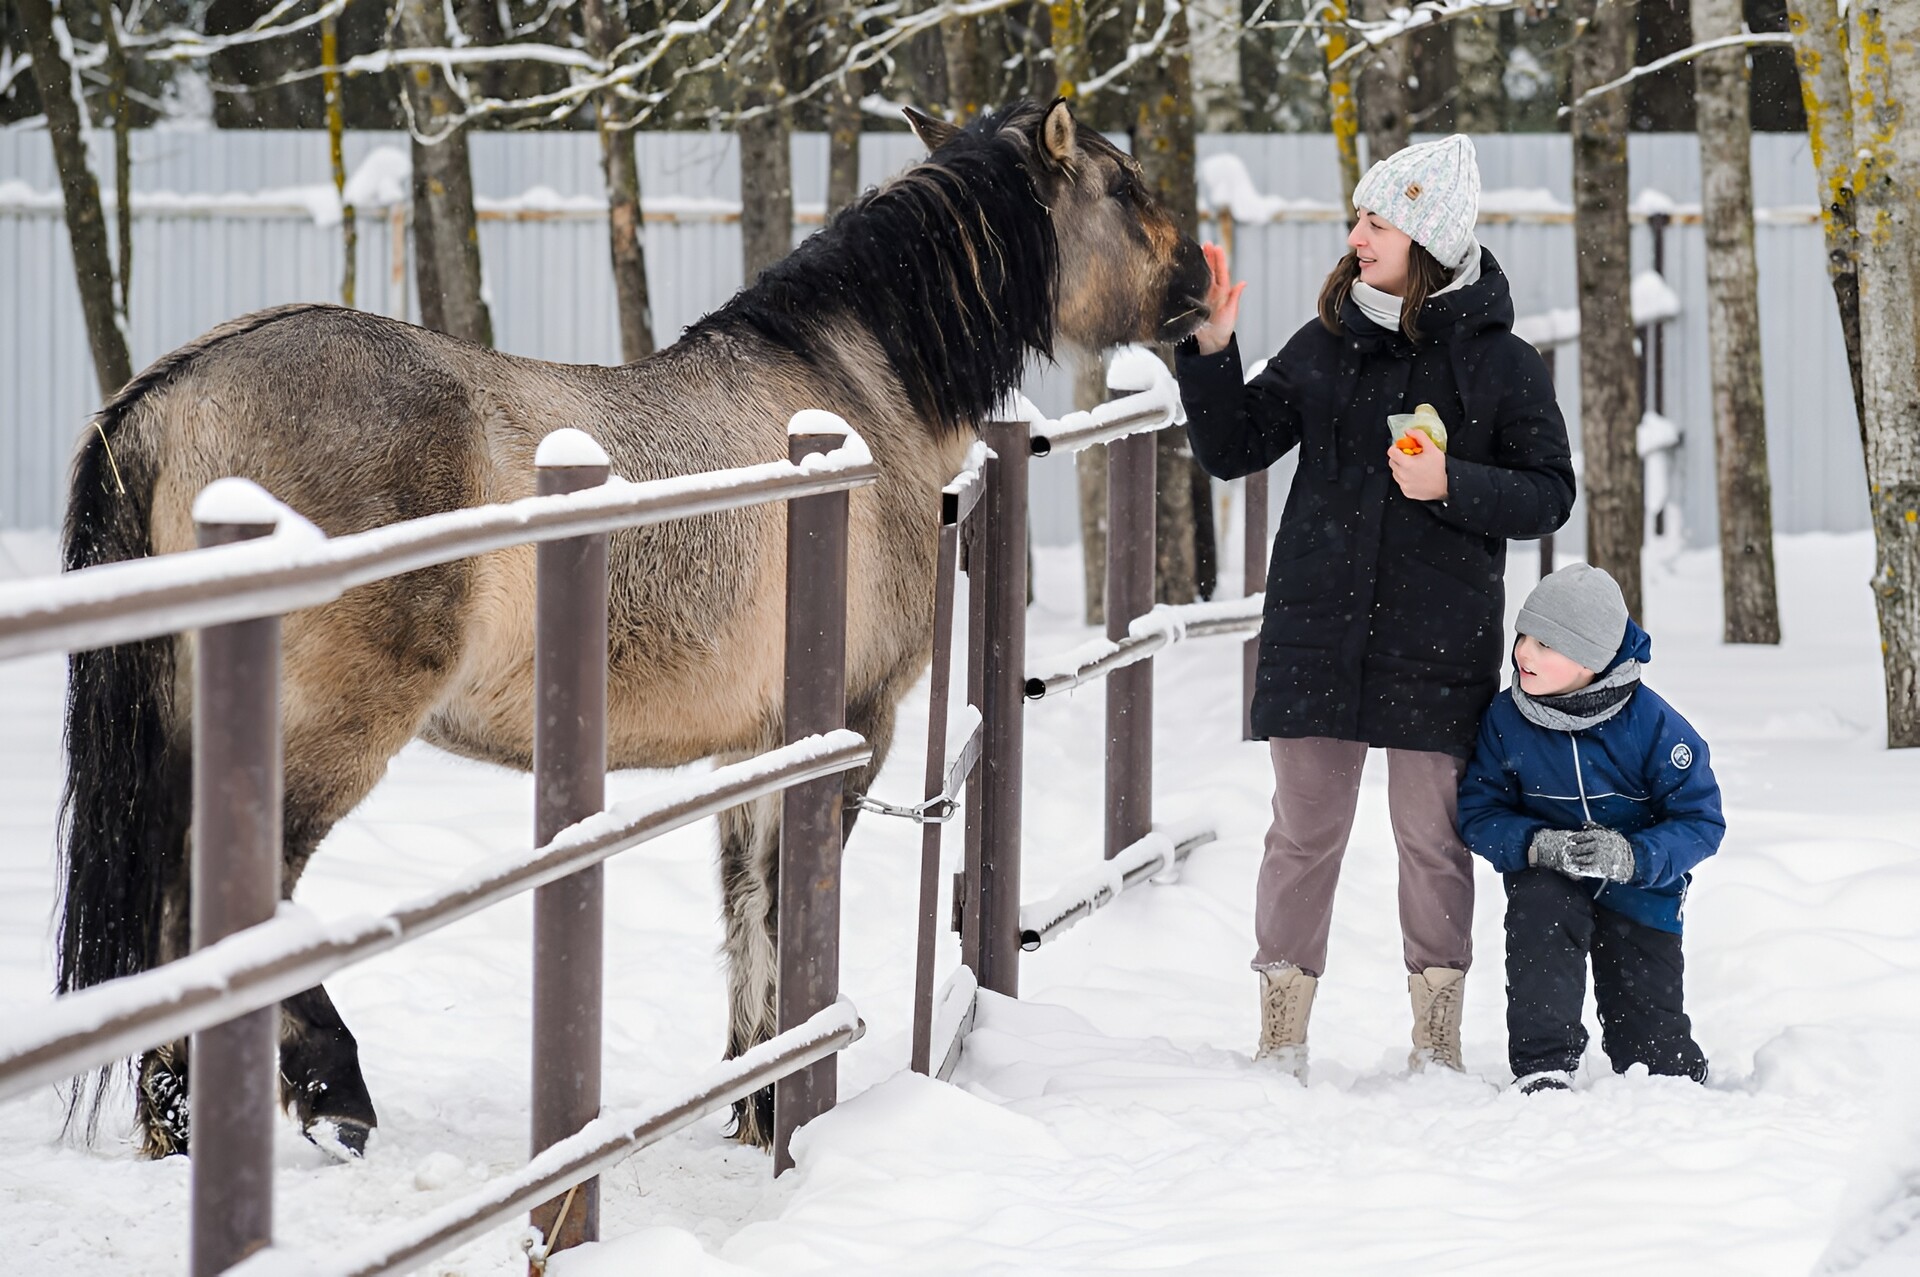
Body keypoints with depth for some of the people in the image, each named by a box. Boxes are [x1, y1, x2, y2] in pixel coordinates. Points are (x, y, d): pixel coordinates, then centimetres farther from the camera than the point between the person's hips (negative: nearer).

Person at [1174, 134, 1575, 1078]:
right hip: (1317, 634, 2)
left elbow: (1549, 495, 0)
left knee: (1433, 840, 5)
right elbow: (1232, 449, 7)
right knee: (1303, 834, 4)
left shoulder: (1500, 363, -1)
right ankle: (1281, 1040, 13)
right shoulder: (1326, 345, 6)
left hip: (1437, 646, -2)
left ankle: (1437, 1040, 17)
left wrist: (1452, 486, -16)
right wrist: (1211, 349, -7)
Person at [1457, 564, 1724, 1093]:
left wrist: (1631, 856, -34)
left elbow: (1701, 821, -15)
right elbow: (1479, 814, -8)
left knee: (1655, 1057, 0)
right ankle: (1543, 1065, -32)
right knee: (1538, 902, -38)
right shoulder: (1507, 719, -12)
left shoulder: (1652, 725, -19)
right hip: (1549, 877, 1)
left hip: (1640, 894, -1)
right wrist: (1538, 844, -30)